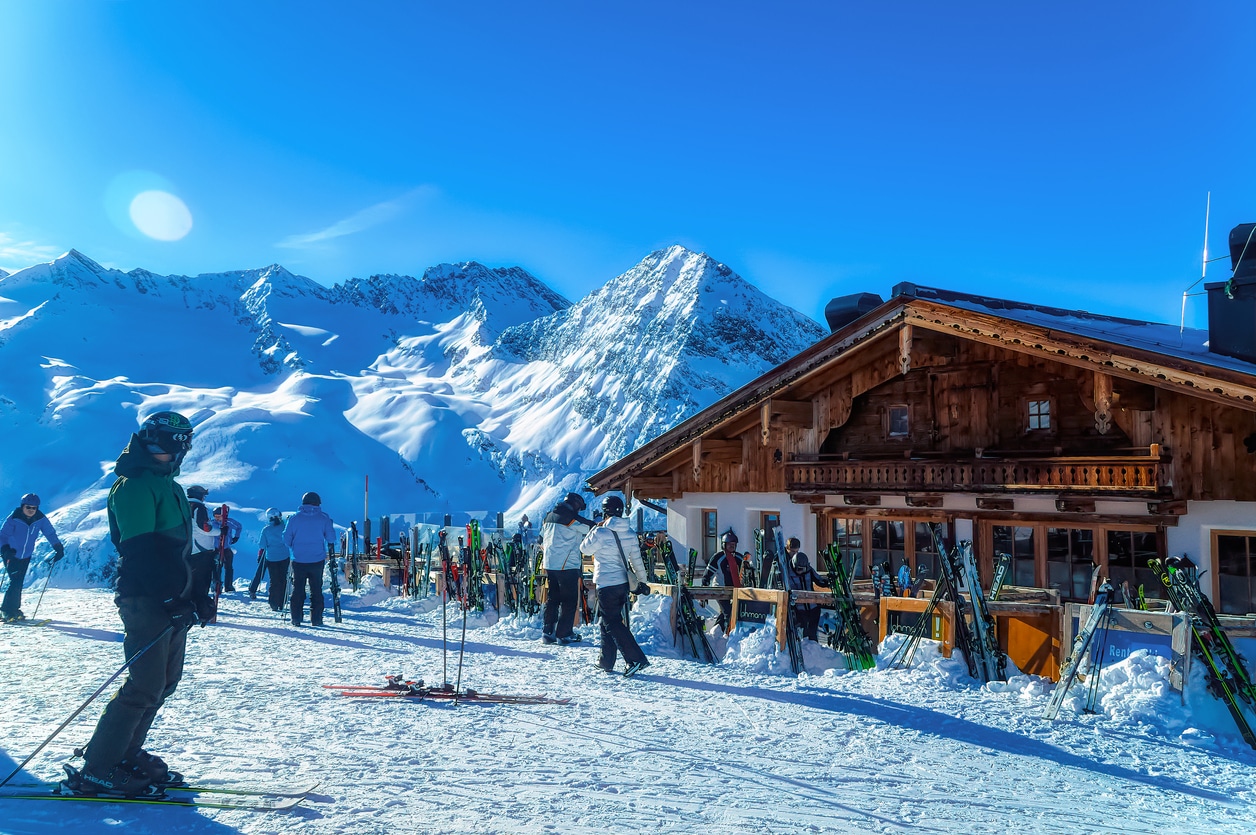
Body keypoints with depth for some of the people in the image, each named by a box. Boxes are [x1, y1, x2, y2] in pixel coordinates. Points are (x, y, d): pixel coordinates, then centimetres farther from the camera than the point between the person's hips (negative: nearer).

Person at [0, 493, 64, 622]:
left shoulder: (41, 519, -7)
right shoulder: (14, 519, -17)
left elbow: (50, 533, 0)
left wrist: (58, 548, -9)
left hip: (26, 557, 4)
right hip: (11, 555, -4)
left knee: (18, 583, 8)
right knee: (15, 582, -13)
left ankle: (13, 609, 19)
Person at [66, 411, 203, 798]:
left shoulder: (167, 486, 19)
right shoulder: (136, 484, -11)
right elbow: (140, 549, -20)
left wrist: (193, 592, 17)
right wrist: (171, 597, -23)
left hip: (170, 600, 10)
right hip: (146, 601, -10)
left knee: (165, 680, 12)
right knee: (145, 686, -9)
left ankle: (125, 754, 23)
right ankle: (96, 771, 0)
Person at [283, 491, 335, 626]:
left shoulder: (294, 518, 0)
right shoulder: (324, 518, -2)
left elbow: (286, 539, 3)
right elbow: (331, 538, -1)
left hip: (298, 561, 0)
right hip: (317, 560, 0)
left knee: (297, 590, 10)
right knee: (316, 590, 8)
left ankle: (296, 619, 9)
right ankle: (316, 619, 6)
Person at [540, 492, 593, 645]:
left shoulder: (548, 517, 14)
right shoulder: (572, 518, -11)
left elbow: (541, 540, 22)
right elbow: (592, 529, -6)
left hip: (549, 564, 8)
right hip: (567, 566, -8)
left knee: (551, 598, 13)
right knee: (569, 600, 1)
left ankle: (547, 632, 14)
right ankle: (564, 634, 1)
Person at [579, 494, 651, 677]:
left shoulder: (600, 533, -16)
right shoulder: (630, 533, 2)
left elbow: (585, 549, 0)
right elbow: (636, 559, 9)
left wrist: (594, 529, 10)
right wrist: (642, 581, 18)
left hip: (606, 585, -7)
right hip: (624, 583, 7)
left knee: (612, 623, -2)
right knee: (608, 622, 18)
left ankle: (636, 659, -11)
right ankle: (606, 661, 24)